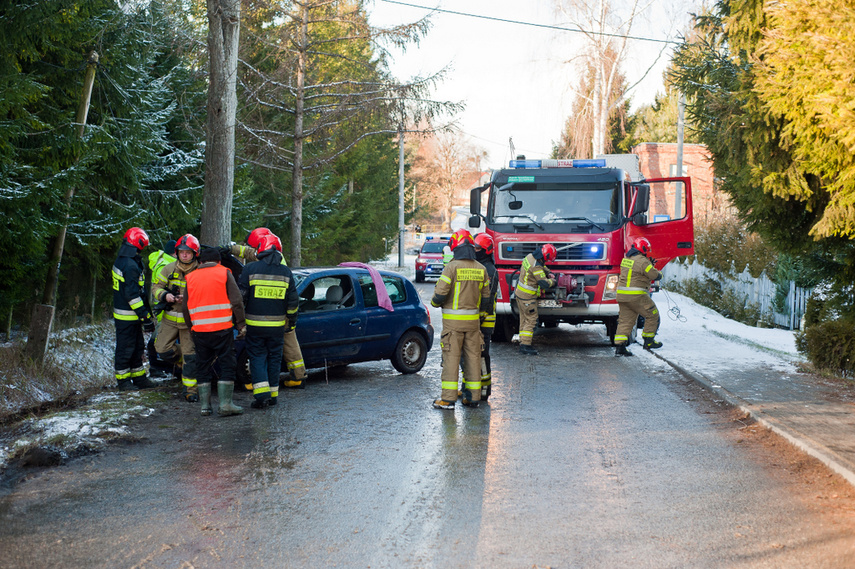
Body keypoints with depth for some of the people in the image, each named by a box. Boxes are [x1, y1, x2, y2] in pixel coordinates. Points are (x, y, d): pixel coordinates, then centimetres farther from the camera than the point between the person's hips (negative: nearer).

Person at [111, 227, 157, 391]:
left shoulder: (120, 260, 11)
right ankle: (123, 380, 11)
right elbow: (132, 295, -24)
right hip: (127, 316, -10)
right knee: (126, 348, 1)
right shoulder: (130, 265, -22)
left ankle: (139, 378, 25)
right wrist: (145, 316, -21)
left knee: (137, 347, 16)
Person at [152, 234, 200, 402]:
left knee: (190, 354, -5)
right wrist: (165, 295, -13)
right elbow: (156, 286, 10)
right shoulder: (169, 269, 2)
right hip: (170, 318, 4)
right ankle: (184, 362, 30)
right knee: (162, 349, 1)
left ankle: (191, 389, 5)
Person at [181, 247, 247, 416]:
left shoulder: (191, 277, 12)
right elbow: (237, 301, -4)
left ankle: (205, 405, 11)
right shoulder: (224, 273, 3)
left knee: (203, 368, 11)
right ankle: (225, 404, -4)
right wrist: (241, 324, 0)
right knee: (227, 365, 2)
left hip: (199, 330, 3)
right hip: (222, 329, -3)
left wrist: (191, 327, 27)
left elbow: (185, 308, 16)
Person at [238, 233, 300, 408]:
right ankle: (273, 394, 14)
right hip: (277, 326, 2)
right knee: (274, 358, 12)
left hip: (255, 324, -2)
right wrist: (292, 321, 18)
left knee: (257, 358, 4)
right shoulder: (286, 272, 3)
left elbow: (240, 296, -6)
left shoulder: (250, 269, -7)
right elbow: (293, 301, 6)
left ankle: (261, 393, -10)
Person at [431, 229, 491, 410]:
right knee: (472, 356, 9)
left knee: (451, 357, -3)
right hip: (473, 320, 5)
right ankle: (473, 397, 14)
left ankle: (448, 398, -3)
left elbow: (440, 294, -14)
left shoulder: (452, 267, -12)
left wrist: (435, 302, 7)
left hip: (453, 320, -5)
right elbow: (485, 298, 9)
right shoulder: (481, 269, 5)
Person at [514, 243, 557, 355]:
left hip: (520, 293, 10)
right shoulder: (536, 267, -26)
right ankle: (525, 345, -6)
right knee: (531, 320, -5)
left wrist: (548, 272, 14)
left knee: (524, 319, 15)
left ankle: (523, 341, 19)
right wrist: (552, 281, -5)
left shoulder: (530, 256, 5)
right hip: (527, 297, -10)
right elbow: (544, 283, -24)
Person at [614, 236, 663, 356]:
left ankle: (619, 346, -1)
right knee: (652, 315, 10)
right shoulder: (642, 261, -14)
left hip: (622, 295, 8)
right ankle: (648, 341, 15)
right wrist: (660, 274, 10)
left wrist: (650, 264, 23)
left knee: (625, 320, 8)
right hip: (636, 296, -8)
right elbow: (655, 275, -12)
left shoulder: (626, 259, 13)